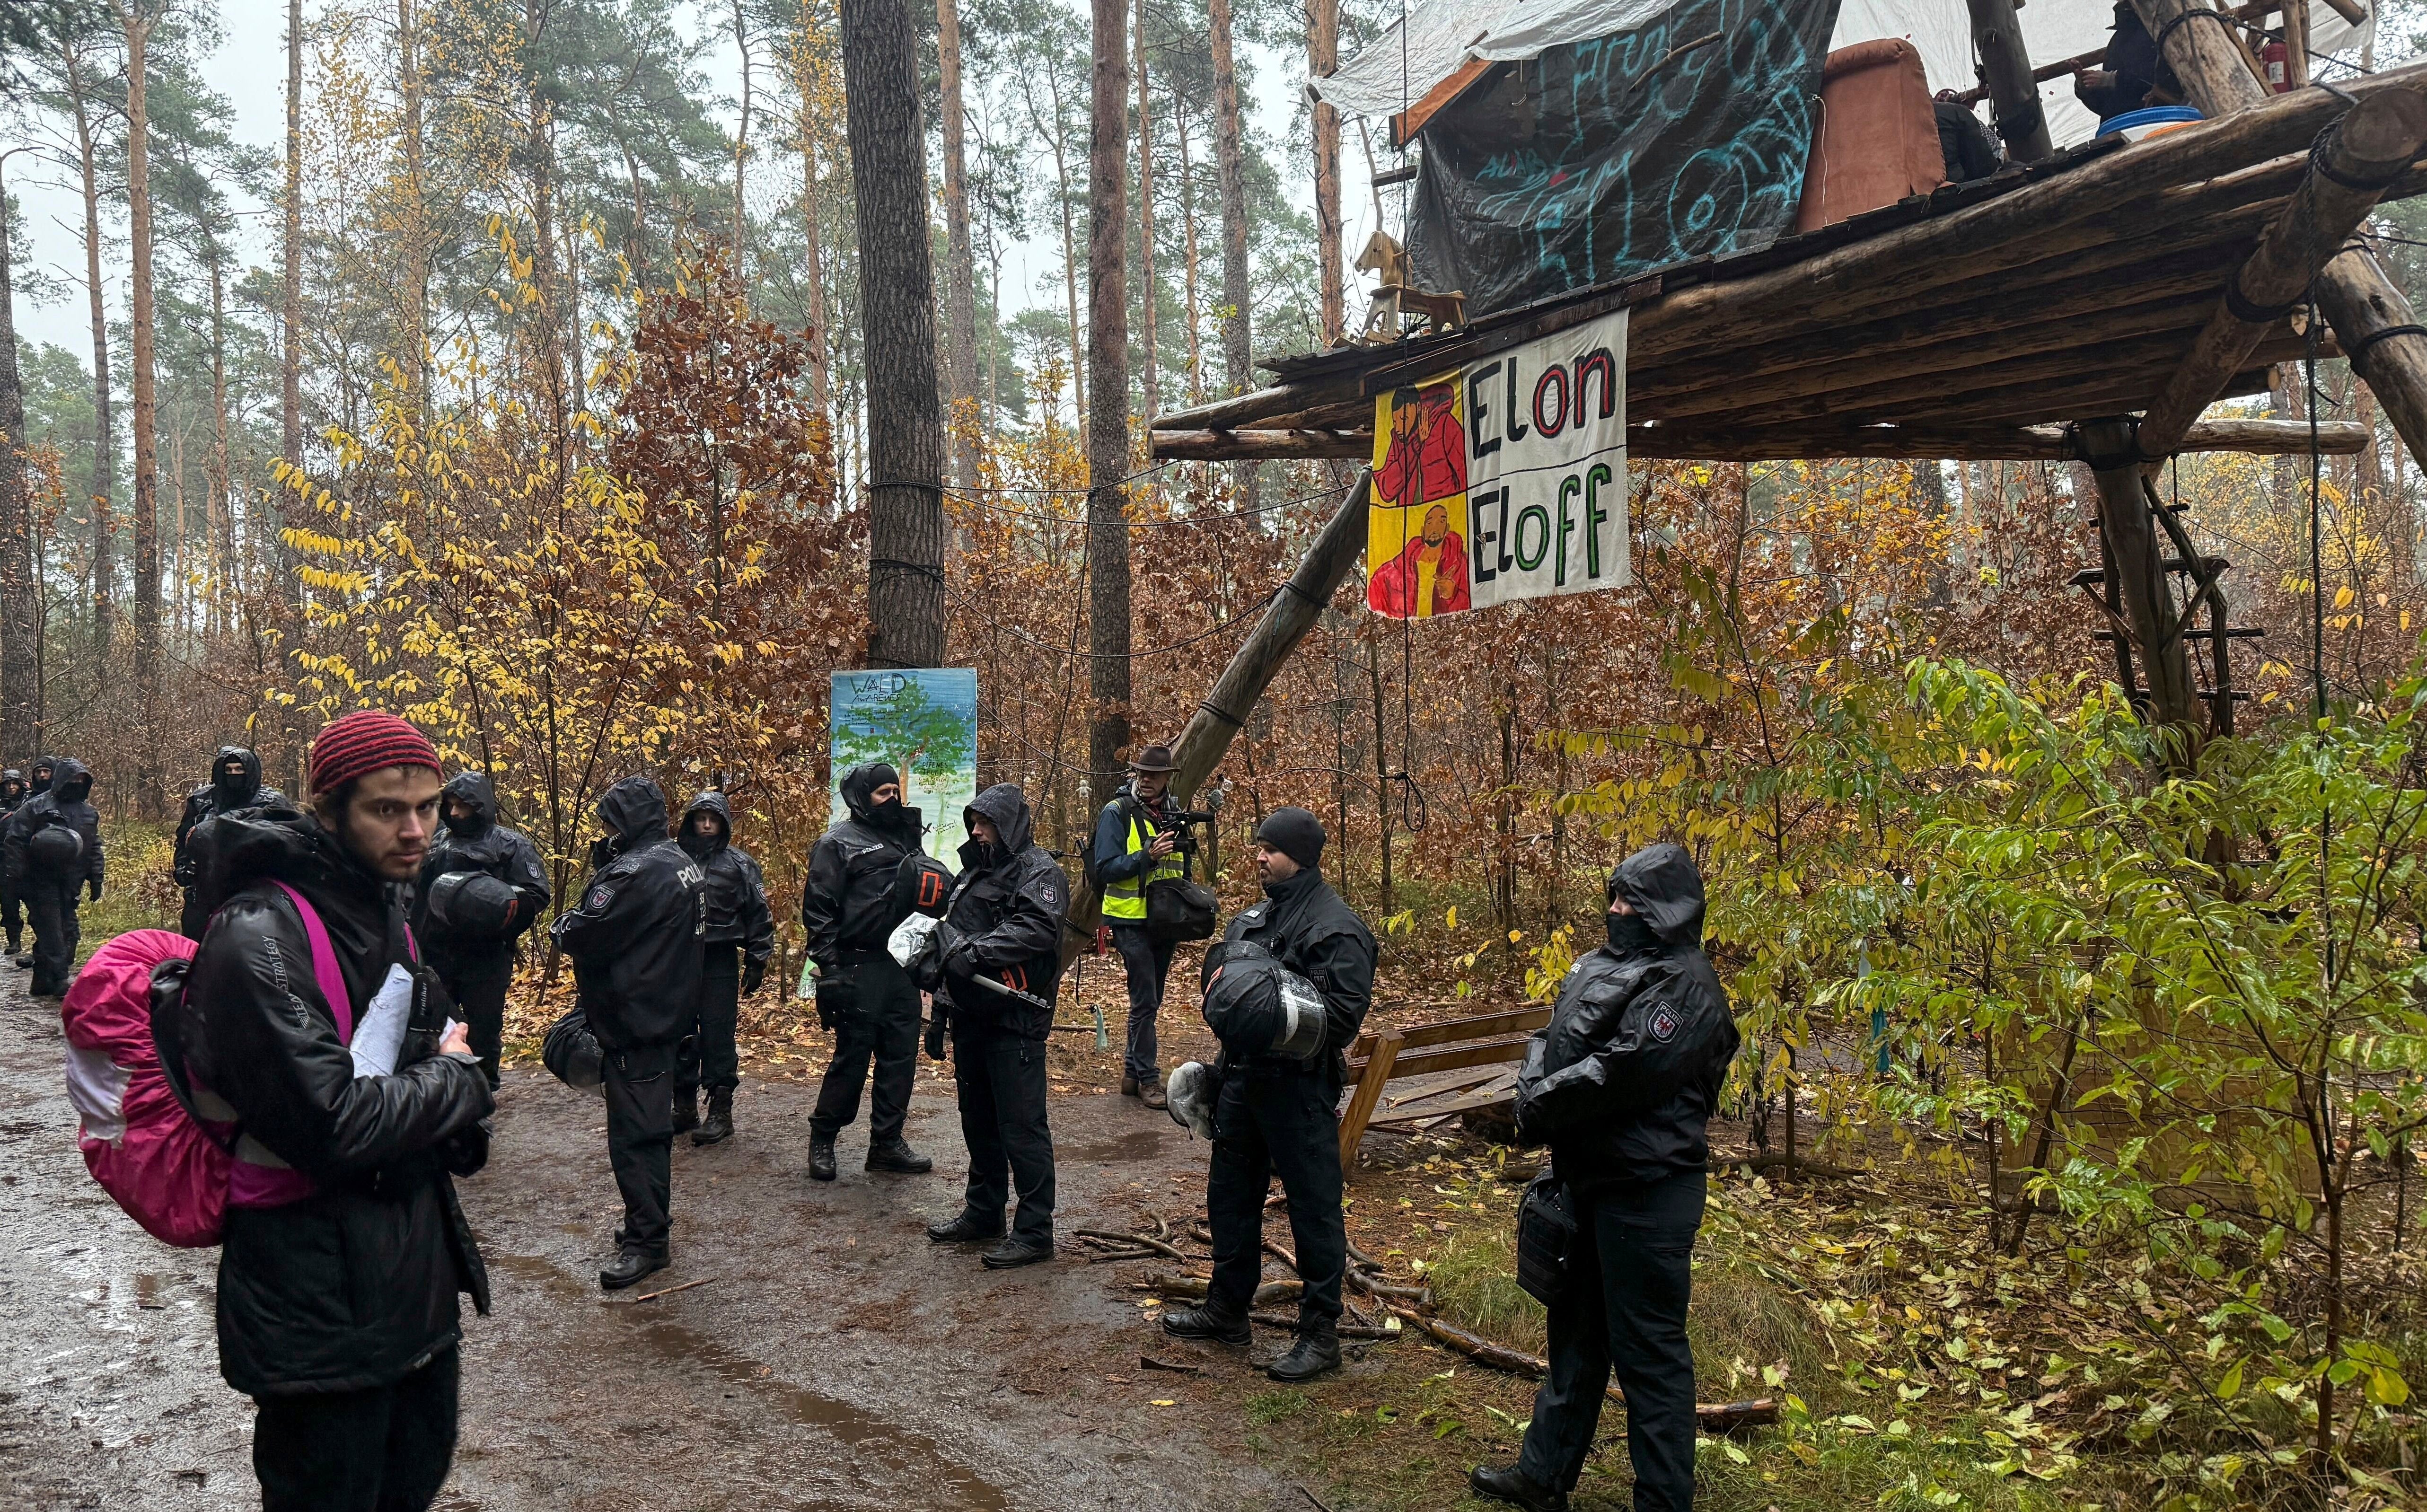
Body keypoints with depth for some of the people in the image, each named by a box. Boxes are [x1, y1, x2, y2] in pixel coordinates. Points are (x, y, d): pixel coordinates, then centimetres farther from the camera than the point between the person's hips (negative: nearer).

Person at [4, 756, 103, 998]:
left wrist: (96, 882, 14)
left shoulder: (89, 814, 14)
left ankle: (43, 982, 15)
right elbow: (16, 843, -8)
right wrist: (16, 877, -14)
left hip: (70, 885, 6)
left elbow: (95, 849, 19)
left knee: (67, 932, 5)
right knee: (51, 932, -9)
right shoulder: (35, 807, -4)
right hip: (42, 884, -6)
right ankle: (59, 980, -8)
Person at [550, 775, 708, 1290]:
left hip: (635, 1019, -10)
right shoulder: (682, 863, 11)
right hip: (668, 1011, 10)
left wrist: (564, 924, 1)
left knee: (633, 1132, -4)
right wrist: (605, 869, 9)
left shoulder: (639, 871, -21)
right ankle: (651, 1219, 31)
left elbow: (583, 935, -21)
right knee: (651, 1125, 19)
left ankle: (647, 1240, 1)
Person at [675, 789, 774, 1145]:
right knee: (680, 1037, 8)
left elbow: (759, 915, 3)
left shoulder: (739, 863, 2)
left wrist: (756, 962, -1)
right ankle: (684, 1108, 19)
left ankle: (721, 1112, 4)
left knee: (718, 1036, -3)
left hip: (720, 962, -3)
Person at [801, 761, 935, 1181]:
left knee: (901, 1055, 8)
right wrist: (829, 967, -16)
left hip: (902, 966, 7)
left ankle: (887, 1142, 17)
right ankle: (822, 1138, 13)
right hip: (859, 968, -7)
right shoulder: (837, 844, -4)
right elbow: (818, 909, -9)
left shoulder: (905, 839, 17)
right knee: (852, 1056, -2)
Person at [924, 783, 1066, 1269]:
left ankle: (1035, 1230, -1)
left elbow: (1037, 928, -25)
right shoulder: (975, 870, 19)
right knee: (978, 1119, 16)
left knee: (1021, 1125, -6)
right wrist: (941, 1012, 21)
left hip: (1015, 1016, -9)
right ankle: (983, 1212, 29)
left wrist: (977, 950, -29)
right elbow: (951, 940, 23)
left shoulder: (1039, 872, -7)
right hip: (972, 1015, 9)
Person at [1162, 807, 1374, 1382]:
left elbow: (1345, 1013, -23)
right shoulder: (1255, 917, 14)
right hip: (1243, 1076, 9)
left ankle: (1321, 1333, 10)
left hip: (1299, 1087, -9)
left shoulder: (1336, 928, -15)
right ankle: (1227, 1308, 34)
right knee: (1230, 1194, 18)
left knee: (1314, 1206, 0)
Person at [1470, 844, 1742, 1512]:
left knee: (1647, 1349, -1)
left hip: (1647, 1190, -10)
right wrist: (1533, 1093, -9)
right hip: (1590, 1179, 10)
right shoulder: (1599, 966, 11)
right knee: (1577, 1329, 19)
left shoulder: (1684, 986, -17)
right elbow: (1549, 1039, 12)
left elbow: (1621, 1071, -26)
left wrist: (1541, 1108, -15)